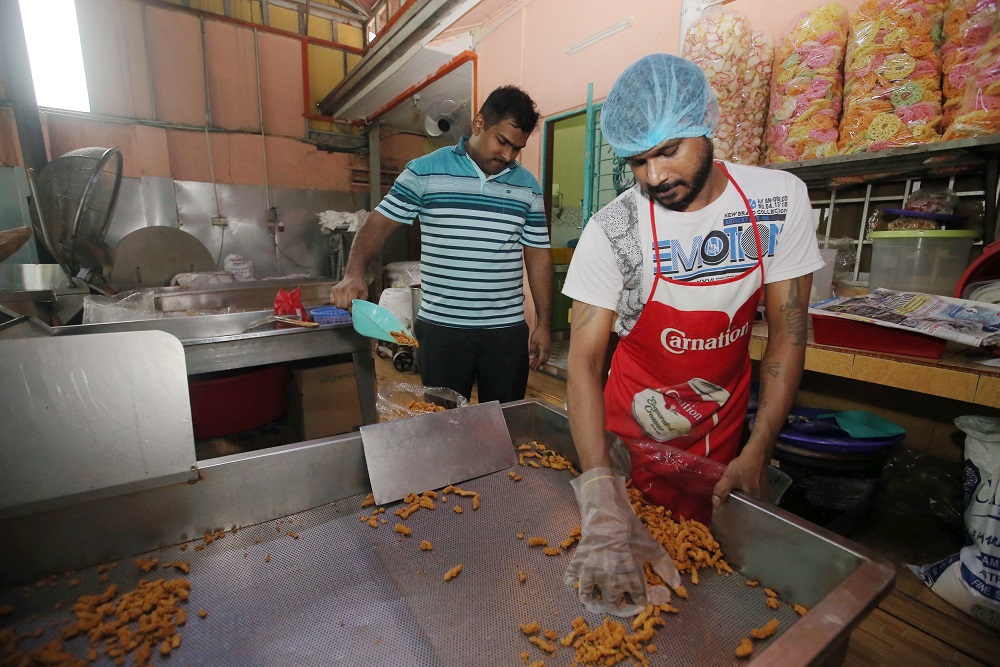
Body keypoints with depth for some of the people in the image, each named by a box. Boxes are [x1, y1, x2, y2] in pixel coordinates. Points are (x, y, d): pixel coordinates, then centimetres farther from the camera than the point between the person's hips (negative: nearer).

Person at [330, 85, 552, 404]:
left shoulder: (528, 186, 7)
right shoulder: (424, 171, 0)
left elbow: (538, 255, 9)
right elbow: (380, 222, 0)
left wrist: (544, 322, 5)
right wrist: (354, 273, -18)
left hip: (508, 332, 3)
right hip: (441, 329, -2)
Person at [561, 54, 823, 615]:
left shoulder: (780, 199, -12)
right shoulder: (610, 232, -23)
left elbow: (788, 331, -7)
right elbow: (584, 361, -26)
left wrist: (759, 449, -13)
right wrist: (603, 503, -35)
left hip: (725, 425, 3)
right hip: (636, 428, -2)